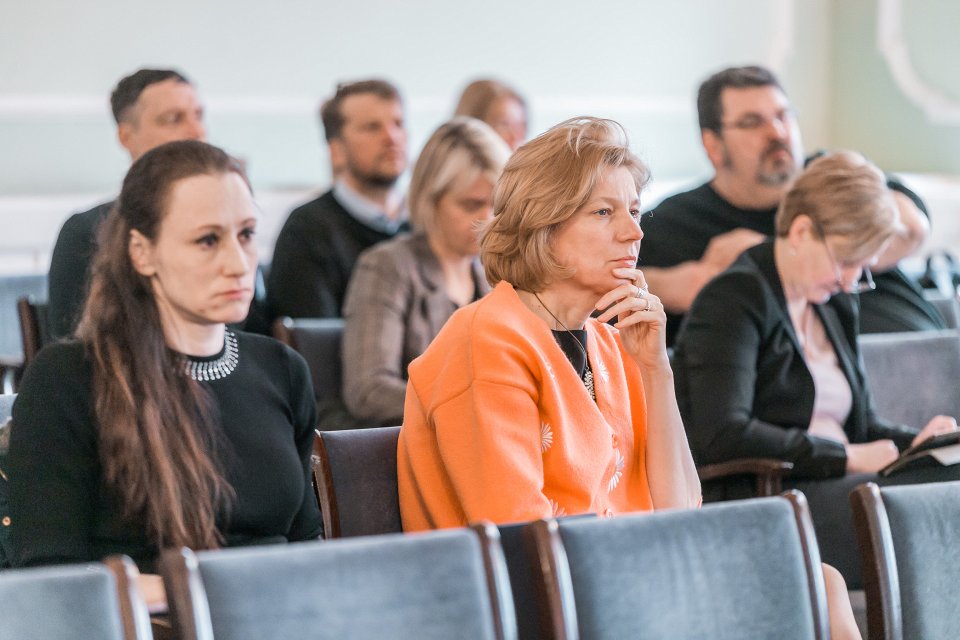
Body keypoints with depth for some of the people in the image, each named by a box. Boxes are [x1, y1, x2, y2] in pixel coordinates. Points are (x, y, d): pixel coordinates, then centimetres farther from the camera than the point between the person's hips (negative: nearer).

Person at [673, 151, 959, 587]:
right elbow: (721, 436, -17)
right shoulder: (732, 301, -4)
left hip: (834, 490, 8)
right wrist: (845, 458, -15)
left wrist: (913, 442, 5)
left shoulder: (835, 306, 24)